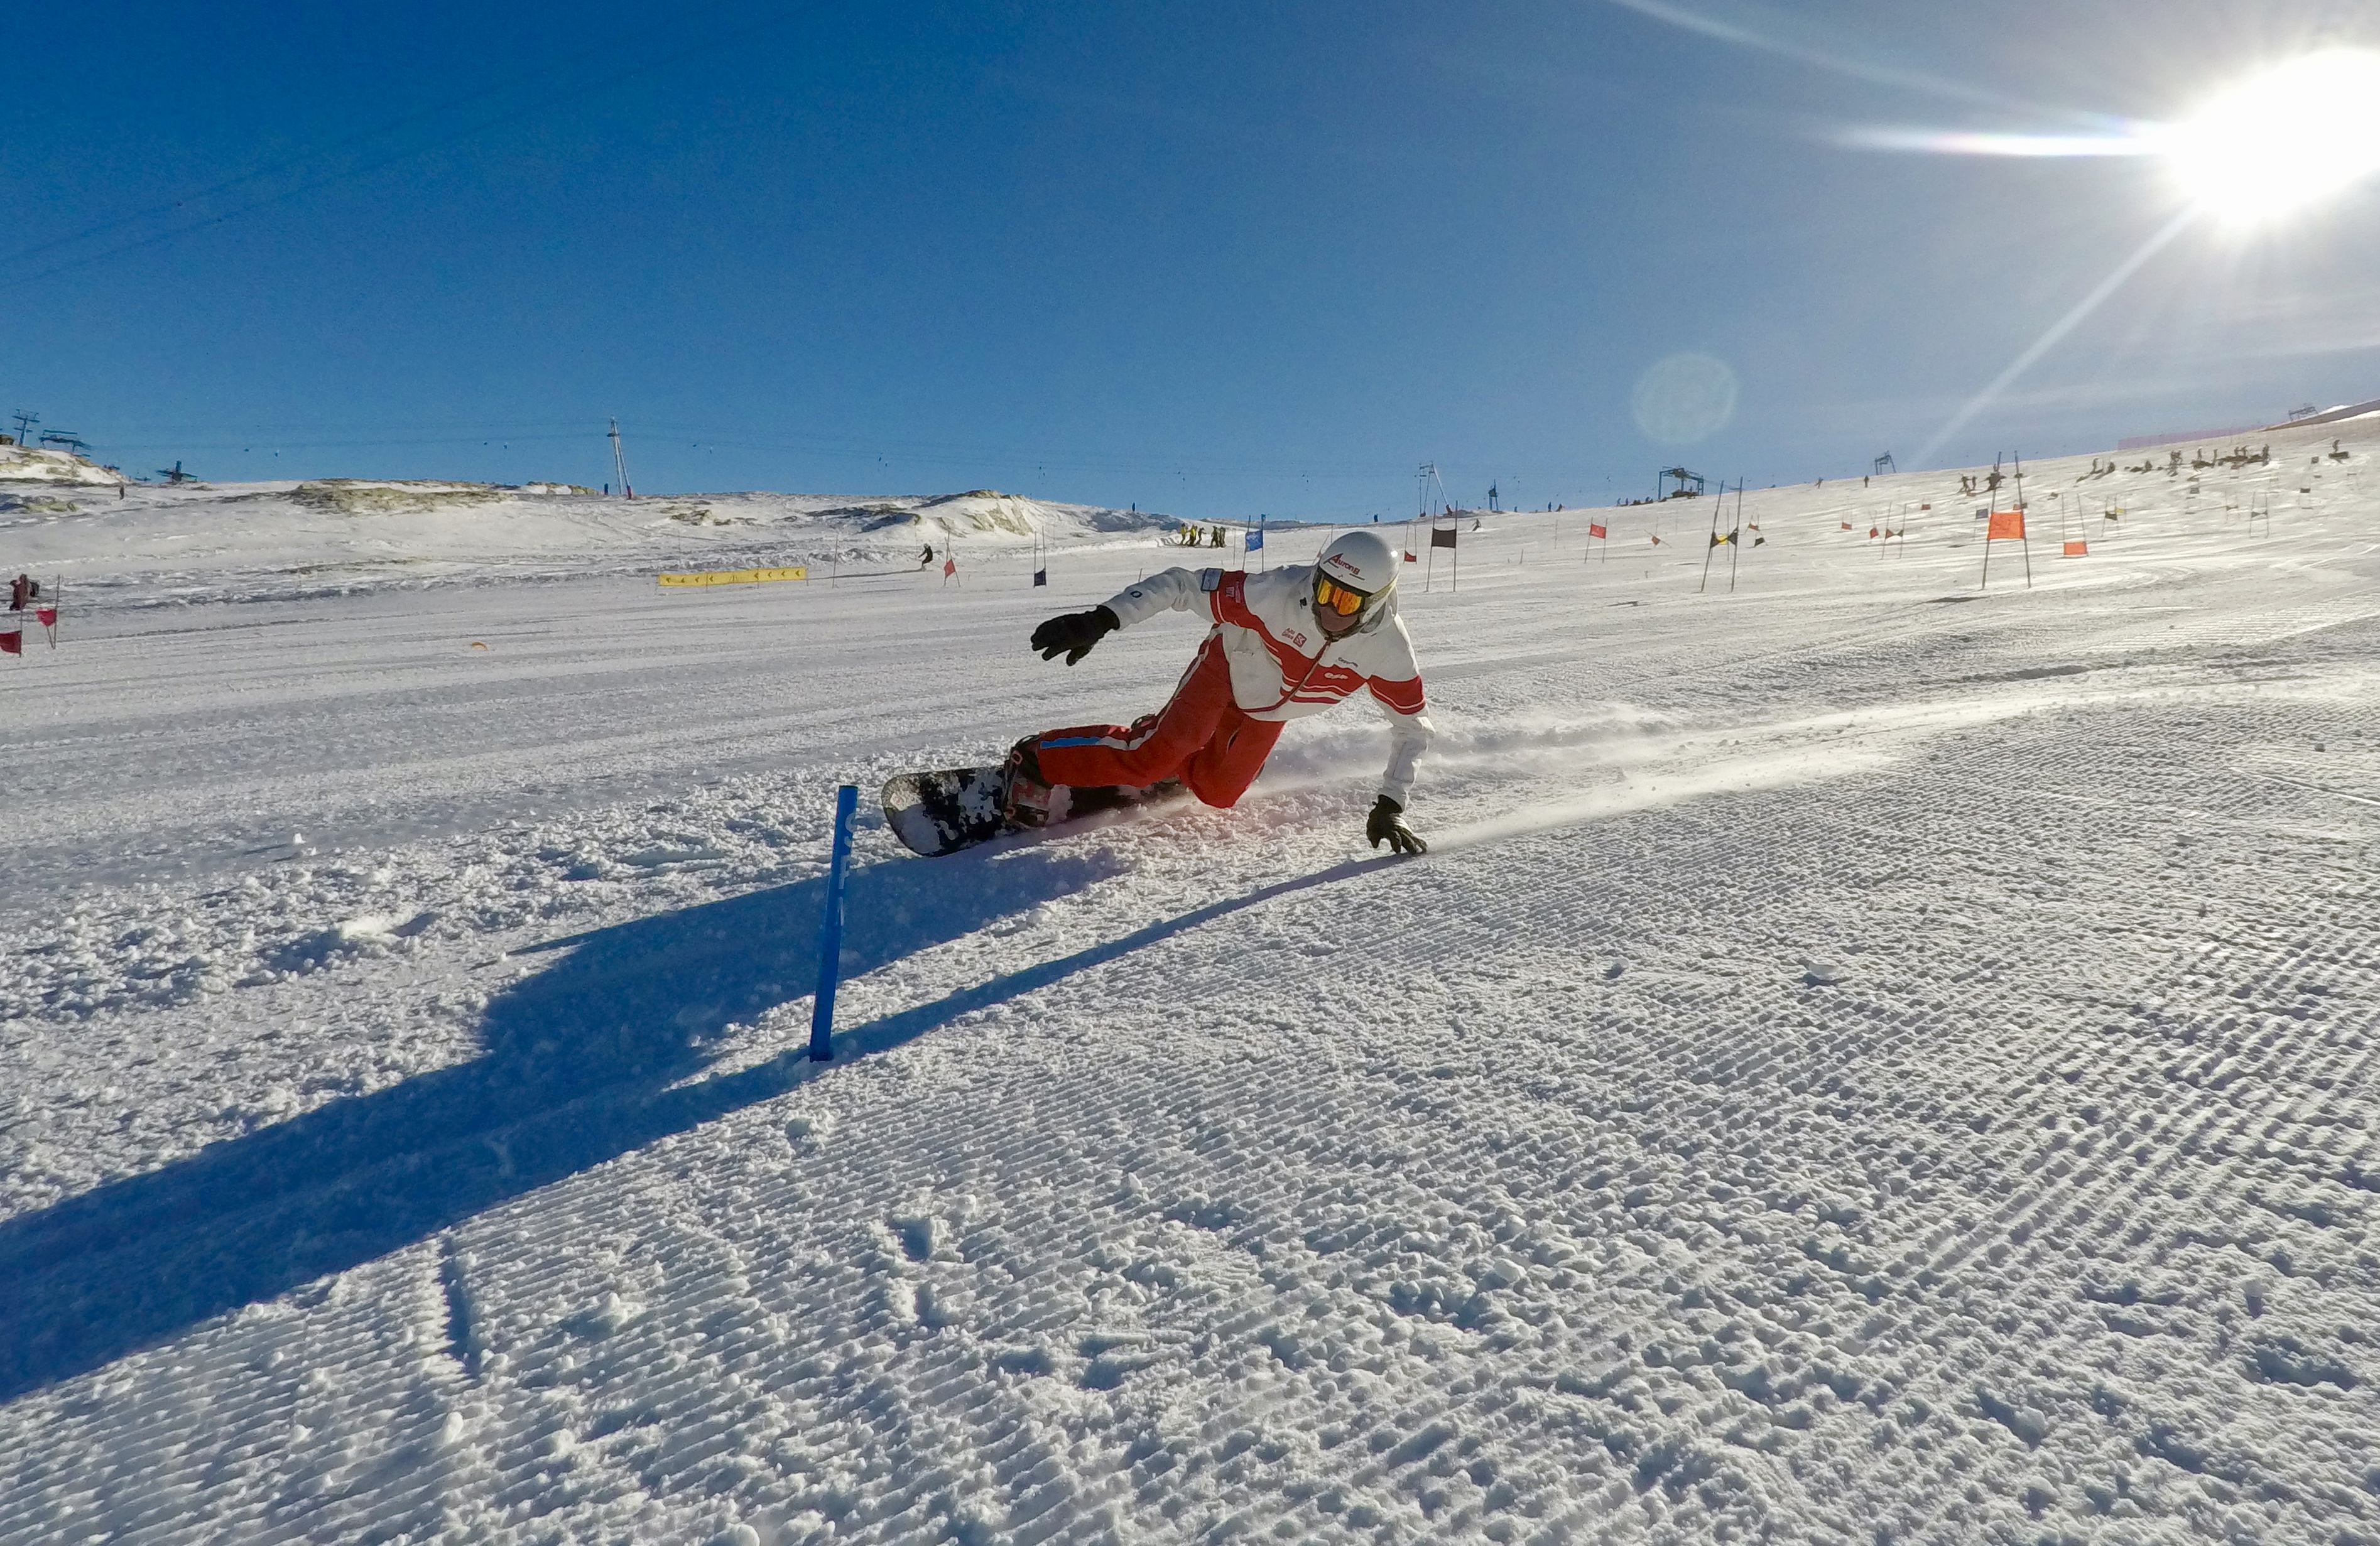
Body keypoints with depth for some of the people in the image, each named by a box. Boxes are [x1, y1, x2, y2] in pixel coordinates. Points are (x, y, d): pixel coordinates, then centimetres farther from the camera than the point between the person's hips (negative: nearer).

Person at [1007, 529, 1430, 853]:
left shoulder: (1389, 649, -27)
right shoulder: (1279, 593, -38)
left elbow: (1412, 726, -14)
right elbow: (1183, 586, -32)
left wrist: (1390, 806, -21)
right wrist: (1102, 620, -41)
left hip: (1269, 714, 5)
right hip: (1228, 668, -4)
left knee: (1216, 792, 0)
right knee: (1156, 756, -23)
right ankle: (1036, 762, -11)